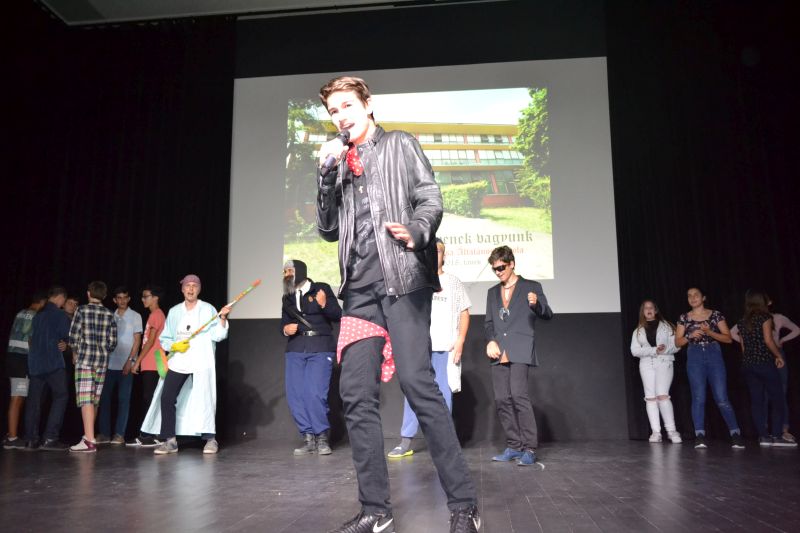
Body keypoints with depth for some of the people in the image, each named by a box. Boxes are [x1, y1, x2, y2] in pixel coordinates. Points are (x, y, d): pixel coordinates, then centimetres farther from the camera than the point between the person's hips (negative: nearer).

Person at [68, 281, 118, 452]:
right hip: (102, 361, 4)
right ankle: (89, 434, 27)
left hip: (85, 359, -4)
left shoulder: (82, 310, -2)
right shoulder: (109, 315, 6)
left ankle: (89, 441, -18)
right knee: (95, 400, 14)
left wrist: (75, 354, 13)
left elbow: (73, 336, -4)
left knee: (86, 399, -9)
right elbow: (113, 342, 4)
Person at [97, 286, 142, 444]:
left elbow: (137, 340, -2)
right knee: (104, 398, 3)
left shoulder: (135, 316, 3)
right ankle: (103, 433, 11)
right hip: (110, 364, 4)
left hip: (126, 365, -3)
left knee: (123, 399, -1)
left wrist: (130, 361, -10)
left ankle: (119, 434, 2)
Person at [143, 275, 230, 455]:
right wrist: (174, 346, -6)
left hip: (202, 362, -3)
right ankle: (169, 440, 8)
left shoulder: (208, 309, 3)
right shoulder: (174, 312, 13)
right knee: (167, 398, -2)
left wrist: (222, 318, -21)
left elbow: (218, 335, -5)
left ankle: (210, 439, 3)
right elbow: (164, 338, 14)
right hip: (178, 362, 4)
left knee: (205, 400, -8)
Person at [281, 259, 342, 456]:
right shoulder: (287, 297, 18)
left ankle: (322, 437, 2)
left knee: (315, 393, -15)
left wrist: (324, 305, -20)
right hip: (295, 349, 5)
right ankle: (308, 438, 7)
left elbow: (338, 315, -2)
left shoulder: (322, 289, 3)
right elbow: (284, 322, 22)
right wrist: (285, 329, -1)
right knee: (294, 395, -3)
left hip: (320, 348, -5)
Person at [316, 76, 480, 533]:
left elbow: (431, 199, 0)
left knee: (417, 381, -15)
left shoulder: (400, 145, 11)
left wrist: (416, 232, -22)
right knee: (357, 395, -2)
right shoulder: (343, 164, 23)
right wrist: (328, 173, 5)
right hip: (360, 288, 5)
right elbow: (328, 229, 17)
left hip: (403, 279, -5)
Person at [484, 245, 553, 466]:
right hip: (499, 354, 5)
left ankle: (529, 448, -11)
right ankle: (513, 446, 11)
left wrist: (537, 304, -24)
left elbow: (547, 315, -1)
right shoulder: (492, 292, 20)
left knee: (519, 394, -18)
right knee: (502, 399, 1)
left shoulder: (532, 287, 6)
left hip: (520, 351, -5)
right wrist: (490, 340, -1)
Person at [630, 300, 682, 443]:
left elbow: (676, 345, 4)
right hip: (646, 365, 2)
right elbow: (634, 350, 0)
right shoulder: (638, 331, 13)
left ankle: (671, 430, -10)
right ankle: (656, 432, -1)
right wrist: (654, 350, -12)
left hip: (664, 363, -2)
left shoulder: (666, 326, 11)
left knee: (662, 395, -16)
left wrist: (665, 349, -17)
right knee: (651, 397, -2)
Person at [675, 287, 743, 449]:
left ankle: (735, 434, 8)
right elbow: (678, 342, 9)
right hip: (694, 357, 1)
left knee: (722, 398, -5)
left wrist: (710, 332, -12)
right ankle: (700, 437, -4)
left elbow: (728, 338, 3)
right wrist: (690, 336, -10)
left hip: (714, 355, -1)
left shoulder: (716, 315, 6)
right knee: (698, 397, -6)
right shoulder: (684, 318, 9)